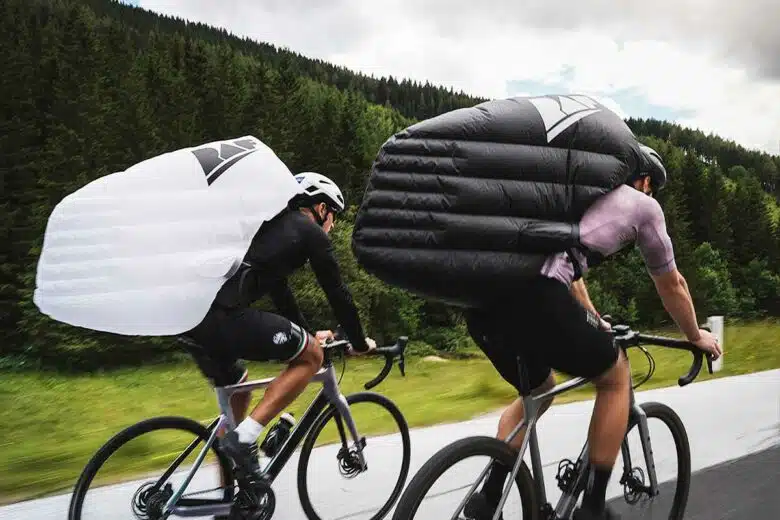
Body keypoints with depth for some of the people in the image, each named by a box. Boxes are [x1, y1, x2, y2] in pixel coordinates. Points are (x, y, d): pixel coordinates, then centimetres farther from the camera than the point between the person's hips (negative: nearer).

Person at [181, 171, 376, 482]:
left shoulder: (273, 225, 32)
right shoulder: (311, 233, 9)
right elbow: (337, 293, 11)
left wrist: (307, 334, 47)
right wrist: (359, 343, 24)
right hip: (223, 314, -9)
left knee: (235, 388, 28)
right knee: (311, 356, 6)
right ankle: (244, 438, -3)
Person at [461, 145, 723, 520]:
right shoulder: (643, 204, 21)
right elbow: (671, 285, 32)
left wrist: (592, 324, 65)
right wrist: (697, 336, 50)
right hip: (534, 295, -7)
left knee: (538, 393, 32)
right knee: (615, 377, 22)